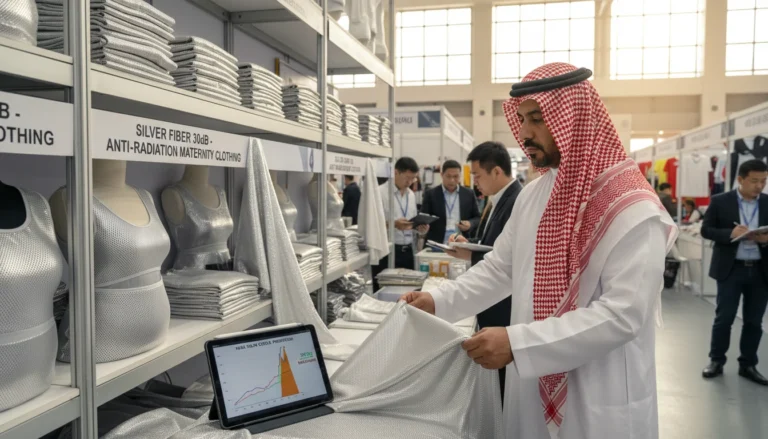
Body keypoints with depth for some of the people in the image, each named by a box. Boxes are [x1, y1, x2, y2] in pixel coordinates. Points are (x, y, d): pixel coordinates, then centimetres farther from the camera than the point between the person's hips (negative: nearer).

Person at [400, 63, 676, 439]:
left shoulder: (633, 210, -18)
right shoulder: (532, 194, 4)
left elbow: (623, 314, -24)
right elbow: (500, 267, 10)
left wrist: (517, 342, -30)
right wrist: (439, 301, -4)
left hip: (601, 401, -6)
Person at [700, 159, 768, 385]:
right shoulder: (720, 201, -2)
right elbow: (706, 230, -3)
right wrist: (731, 233, -19)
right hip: (731, 269, -2)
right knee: (723, 318, 3)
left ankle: (748, 365, 22)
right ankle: (716, 360, 18)